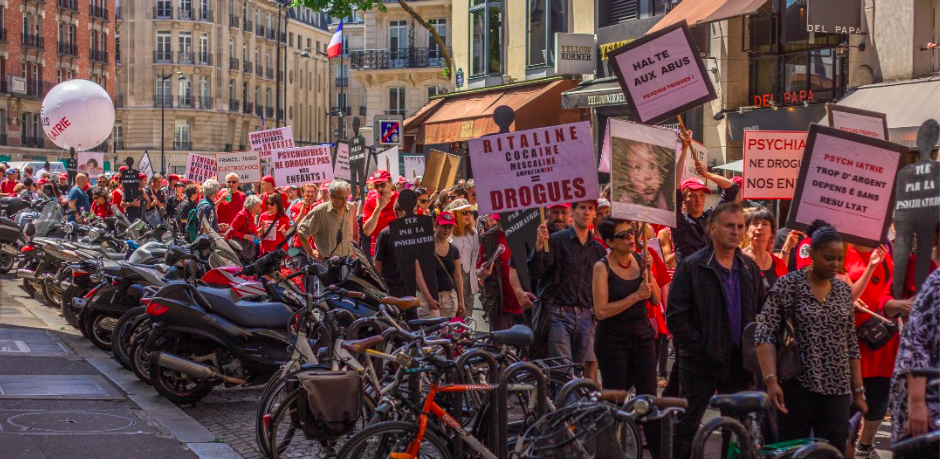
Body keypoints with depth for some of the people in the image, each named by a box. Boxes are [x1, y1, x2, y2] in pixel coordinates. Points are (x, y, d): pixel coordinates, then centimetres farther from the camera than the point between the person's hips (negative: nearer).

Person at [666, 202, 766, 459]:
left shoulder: (750, 269, 9)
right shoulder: (691, 267, -7)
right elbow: (675, 317, -11)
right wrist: (701, 349, -14)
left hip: (738, 361, 5)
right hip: (701, 362, -5)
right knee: (686, 427, 3)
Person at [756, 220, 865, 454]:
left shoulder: (844, 291, 12)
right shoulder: (788, 285, -3)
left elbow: (851, 345, 16)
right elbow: (765, 336, -8)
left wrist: (858, 391, 13)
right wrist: (771, 380, -19)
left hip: (836, 389, 4)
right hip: (797, 386, -4)